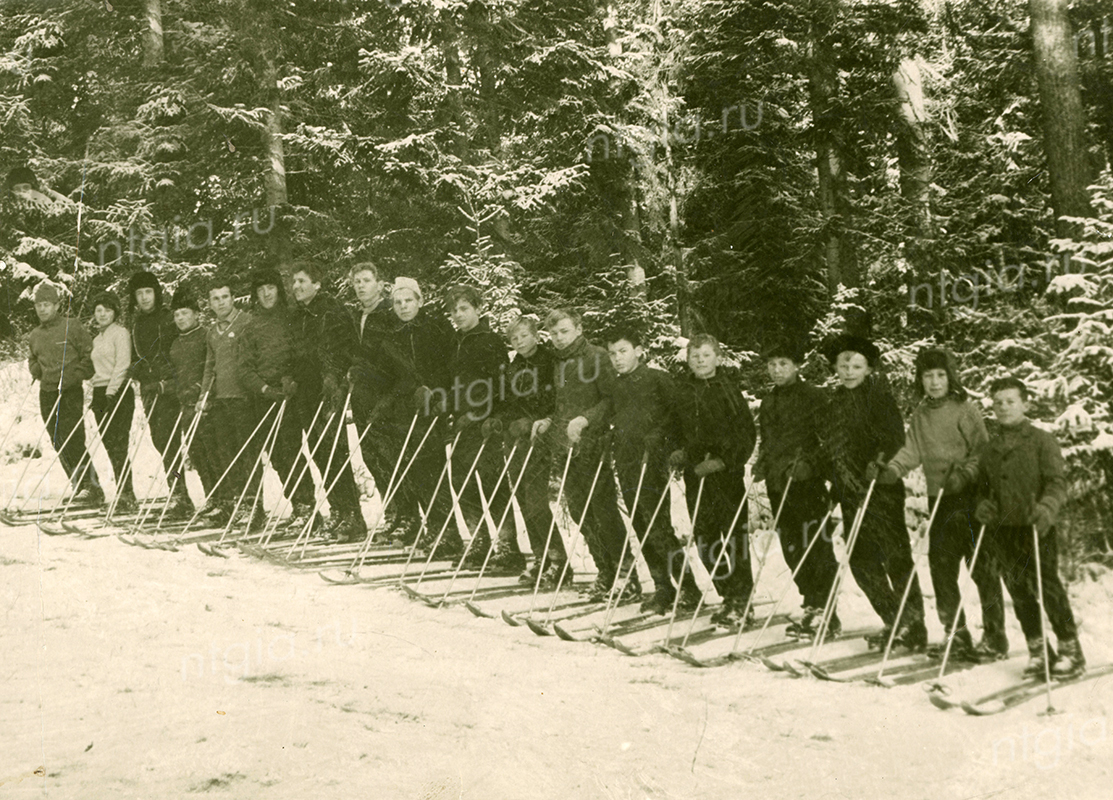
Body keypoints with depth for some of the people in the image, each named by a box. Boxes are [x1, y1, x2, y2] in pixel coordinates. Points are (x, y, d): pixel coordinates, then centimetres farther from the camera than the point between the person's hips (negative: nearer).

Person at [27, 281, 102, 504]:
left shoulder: (72, 327, -6)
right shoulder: (34, 335, 12)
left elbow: (90, 355, -4)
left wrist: (74, 376, -10)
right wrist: (36, 370, 8)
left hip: (71, 393, -6)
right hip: (47, 393, 6)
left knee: (73, 441, -14)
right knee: (59, 444, 6)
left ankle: (91, 486, -9)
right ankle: (79, 487, 13)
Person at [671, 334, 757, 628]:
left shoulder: (729, 388, -2)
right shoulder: (684, 392, 12)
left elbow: (747, 432, -5)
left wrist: (724, 460, -15)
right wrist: (682, 454, 4)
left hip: (727, 471, -5)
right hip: (696, 473, 5)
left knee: (733, 535, -6)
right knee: (705, 537, 4)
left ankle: (743, 602, 2)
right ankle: (728, 597, 16)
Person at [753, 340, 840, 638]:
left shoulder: (813, 396, -2)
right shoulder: (769, 402, 18)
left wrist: (807, 462, -19)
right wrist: (762, 464, 12)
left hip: (807, 480, -7)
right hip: (778, 482, 7)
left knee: (816, 544, -8)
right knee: (792, 548, 8)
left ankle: (825, 612, -3)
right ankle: (811, 606, 17)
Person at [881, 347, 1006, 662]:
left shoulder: (966, 410, -5)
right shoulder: (920, 414, 11)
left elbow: (982, 452, -7)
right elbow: (912, 450, 6)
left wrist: (964, 474, -21)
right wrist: (893, 469, -12)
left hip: (970, 497, -5)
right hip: (940, 498, 6)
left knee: (982, 568, -4)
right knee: (941, 567, 6)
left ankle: (995, 639, 4)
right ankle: (957, 637, 16)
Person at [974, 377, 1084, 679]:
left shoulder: (1042, 441, -1)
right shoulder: (988, 449, 15)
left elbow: (1057, 481, -8)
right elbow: (983, 488, 23)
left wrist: (1047, 508, -26)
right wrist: (983, 506, 2)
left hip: (1036, 528, -5)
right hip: (1003, 530, 5)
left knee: (1047, 586, -7)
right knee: (1019, 591, 7)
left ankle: (1070, 650, 6)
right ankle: (1037, 651, 17)